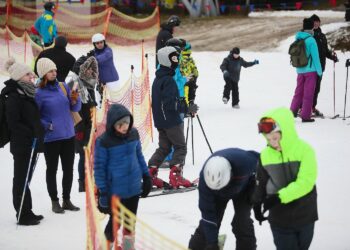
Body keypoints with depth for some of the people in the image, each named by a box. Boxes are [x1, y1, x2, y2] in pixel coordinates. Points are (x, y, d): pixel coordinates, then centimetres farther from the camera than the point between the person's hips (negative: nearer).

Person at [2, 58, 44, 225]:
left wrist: (38, 136, 9)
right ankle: (23, 215, 3)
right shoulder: (14, 97, -14)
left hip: (31, 144, 9)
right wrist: (32, 134, -21)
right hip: (21, 144, -9)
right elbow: (13, 123, -20)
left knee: (26, 178, 15)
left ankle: (27, 212, 23)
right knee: (21, 179, -2)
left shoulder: (27, 95, 13)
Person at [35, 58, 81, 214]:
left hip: (68, 135, 5)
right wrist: (46, 125, -21)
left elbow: (75, 109, 8)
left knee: (68, 169, 13)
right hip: (51, 138, -5)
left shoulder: (63, 87, 3)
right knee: (52, 170, 7)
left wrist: (75, 100, -12)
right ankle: (54, 201, 16)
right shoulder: (39, 93, -11)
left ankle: (66, 200, 25)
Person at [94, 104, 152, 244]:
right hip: (115, 191, -5)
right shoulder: (104, 141, -17)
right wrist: (102, 193, -11)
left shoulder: (134, 134, -3)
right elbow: (99, 168, -11)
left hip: (134, 188, 5)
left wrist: (146, 177, 15)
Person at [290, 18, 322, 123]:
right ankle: (305, 116, 4)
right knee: (308, 93, 1)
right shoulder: (311, 40, -16)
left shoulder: (297, 38, 3)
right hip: (310, 70, -5)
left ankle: (293, 110, 13)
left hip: (300, 70, 5)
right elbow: (315, 57, -13)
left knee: (299, 91, 17)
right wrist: (319, 71, -4)